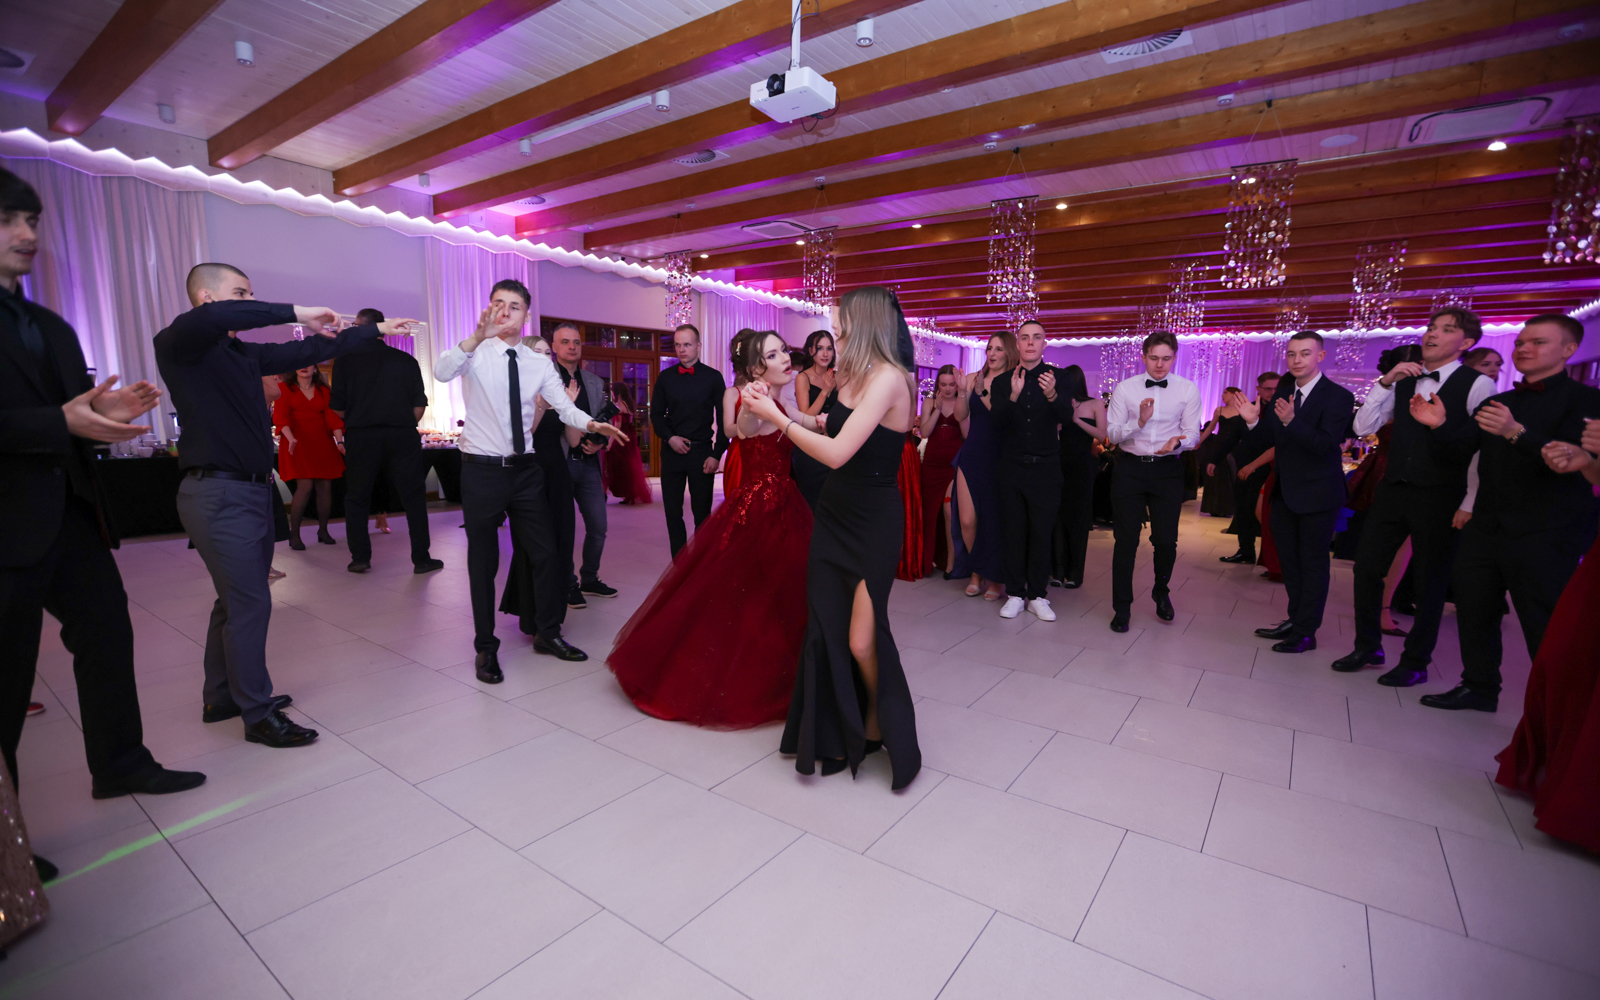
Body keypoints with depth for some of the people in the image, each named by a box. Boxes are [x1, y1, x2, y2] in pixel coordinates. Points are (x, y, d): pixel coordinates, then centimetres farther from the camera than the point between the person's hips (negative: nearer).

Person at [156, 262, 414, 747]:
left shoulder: (244, 353, 12)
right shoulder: (177, 345, -9)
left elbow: (310, 351, 15)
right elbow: (210, 318, -31)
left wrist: (376, 329, 16)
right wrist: (295, 313, -25)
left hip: (254, 490, 8)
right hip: (219, 493, -8)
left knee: (236, 599, 16)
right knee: (250, 602, -6)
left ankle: (223, 697, 30)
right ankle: (258, 714, 6)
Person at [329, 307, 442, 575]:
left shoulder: (346, 359, 1)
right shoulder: (406, 360, 3)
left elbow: (337, 407, -1)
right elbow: (419, 406, 0)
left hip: (361, 437, 0)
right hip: (402, 435, 0)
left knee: (356, 498, 13)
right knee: (414, 497, 5)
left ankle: (360, 558, 13)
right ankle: (421, 558, 5)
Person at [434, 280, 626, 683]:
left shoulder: (539, 363, 5)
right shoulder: (476, 354, -5)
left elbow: (565, 407, -5)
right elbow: (441, 372, -26)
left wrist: (592, 424, -25)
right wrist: (478, 336, -41)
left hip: (525, 469, 4)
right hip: (482, 468, -3)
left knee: (546, 553, 7)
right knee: (483, 561, 7)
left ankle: (547, 634, 27)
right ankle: (485, 647, 23)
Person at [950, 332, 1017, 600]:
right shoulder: (974, 378, 6)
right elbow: (961, 416, 2)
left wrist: (983, 393, -20)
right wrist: (963, 390, -12)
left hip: (998, 459, -3)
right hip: (972, 455, 3)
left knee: (994, 520, 4)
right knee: (967, 520, 1)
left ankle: (993, 578, 23)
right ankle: (977, 573, 24)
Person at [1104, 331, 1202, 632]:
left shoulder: (1188, 389, 2)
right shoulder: (1125, 388, 0)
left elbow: (1193, 433, 2)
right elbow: (1111, 433, -3)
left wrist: (1178, 441, -20)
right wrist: (1139, 421, -20)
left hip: (1167, 469, 1)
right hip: (1130, 468, -1)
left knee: (1166, 540, 4)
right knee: (1126, 540, 2)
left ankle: (1161, 593, 35)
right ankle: (1121, 607, 15)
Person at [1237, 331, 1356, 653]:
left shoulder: (1338, 396, -13)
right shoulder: (1282, 392, 6)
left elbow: (1326, 443, -25)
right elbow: (1269, 440, 5)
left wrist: (1291, 421, -38)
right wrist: (1253, 421, -14)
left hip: (1317, 493, -7)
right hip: (1284, 491, 7)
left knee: (1313, 563, 2)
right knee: (1289, 560, 17)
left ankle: (1306, 632, 11)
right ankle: (1296, 619, 32)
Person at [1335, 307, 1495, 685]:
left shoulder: (1478, 384, -3)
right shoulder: (1403, 381, 11)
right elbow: (1363, 427, 2)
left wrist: (1470, 505, -18)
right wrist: (1385, 381, -7)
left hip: (1439, 496, -4)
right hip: (1393, 490, 4)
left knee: (1431, 581, 6)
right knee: (1367, 567, 4)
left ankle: (1415, 662, 20)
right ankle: (1367, 647, 21)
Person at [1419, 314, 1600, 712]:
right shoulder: (1495, 403, 15)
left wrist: (1517, 433, -31)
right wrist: (1440, 425, -5)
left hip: (1543, 537, -6)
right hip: (1485, 528, 6)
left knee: (1547, 629, -2)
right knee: (1474, 612, 12)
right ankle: (1479, 687, 27)